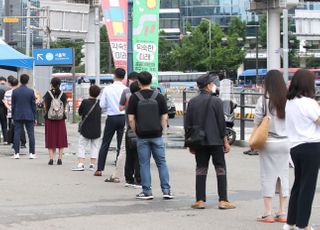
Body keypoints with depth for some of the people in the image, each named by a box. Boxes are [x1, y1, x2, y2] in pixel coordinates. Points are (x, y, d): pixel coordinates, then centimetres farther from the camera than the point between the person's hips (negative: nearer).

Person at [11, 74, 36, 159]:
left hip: (18, 116, 1)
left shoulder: (15, 91, -1)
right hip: (29, 116, -1)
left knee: (17, 134, 3)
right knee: (31, 134, 4)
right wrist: (34, 117, 7)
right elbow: (33, 105, -1)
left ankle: (16, 153, -1)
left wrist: (13, 116, 12)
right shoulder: (31, 92, -5)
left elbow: (13, 105, 4)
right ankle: (32, 153, 3)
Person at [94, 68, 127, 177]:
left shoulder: (107, 88, -5)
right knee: (121, 145, 7)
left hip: (111, 118, 0)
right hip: (123, 117, 0)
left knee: (105, 144, 9)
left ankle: (99, 169, 7)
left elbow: (102, 105, -3)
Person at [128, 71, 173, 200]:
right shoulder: (159, 97, -1)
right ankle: (166, 191, 5)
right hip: (157, 135, 1)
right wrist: (163, 131, 9)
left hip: (142, 136, -1)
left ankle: (147, 192, 6)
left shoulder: (134, 98, -4)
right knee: (161, 163, 8)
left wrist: (135, 132, 7)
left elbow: (131, 119, -5)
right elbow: (165, 117, -1)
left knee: (144, 164, 5)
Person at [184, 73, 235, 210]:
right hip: (215, 141, -3)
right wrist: (225, 141, 0)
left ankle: (200, 200, 4)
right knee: (221, 169, 2)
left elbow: (188, 125, 6)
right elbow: (221, 122, -7)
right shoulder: (216, 101, -6)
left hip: (199, 142, 3)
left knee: (201, 170, 7)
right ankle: (223, 200, -2)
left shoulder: (192, 102, 4)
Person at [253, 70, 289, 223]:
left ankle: (268, 213, 4)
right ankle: (282, 212, 13)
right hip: (285, 142, 3)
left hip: (269, 143, -3)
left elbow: (257, 123, -7)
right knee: (283, 176, 10)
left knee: (268, 177, 3)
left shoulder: (264, 100, -10)